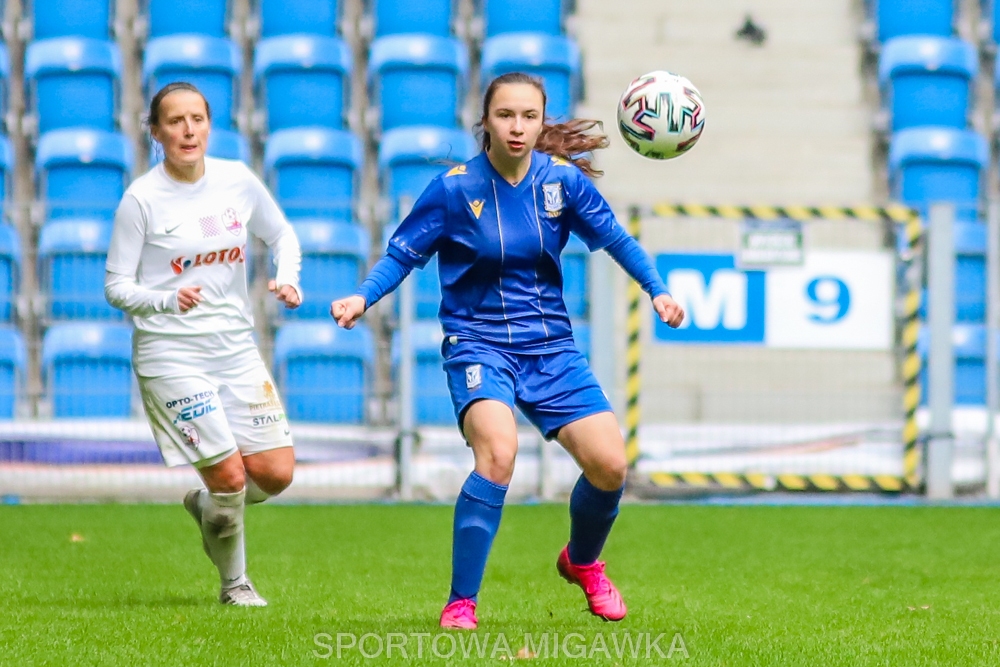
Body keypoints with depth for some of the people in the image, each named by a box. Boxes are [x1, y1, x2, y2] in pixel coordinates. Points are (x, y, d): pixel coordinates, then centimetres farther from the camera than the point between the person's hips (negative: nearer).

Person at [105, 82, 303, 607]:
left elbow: (281, 234, 18)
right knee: (230, 477, -11)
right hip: (171, 355, -5)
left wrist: (288, 279, -2)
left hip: (236, 348, 5)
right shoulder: (141, 199, -11)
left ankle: (205, 507, 31)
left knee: (276, 474, -2)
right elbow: (116, 287, -7)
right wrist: (167, 299, -26)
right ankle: (234, 583, 14)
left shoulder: (237, 180, 1)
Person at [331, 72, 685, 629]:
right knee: (498, 453, -30)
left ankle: (583, 563, 27)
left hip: (551, 347, 4)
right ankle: (461, 605, -19)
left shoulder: (562, 180, -3)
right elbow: (402, 254, -3)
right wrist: (363, 298, -19)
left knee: (610, 464, -7)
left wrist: (657, 291, -1)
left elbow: (615, 238, 10)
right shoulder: (455, 188, -10)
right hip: (478, 342, -4)